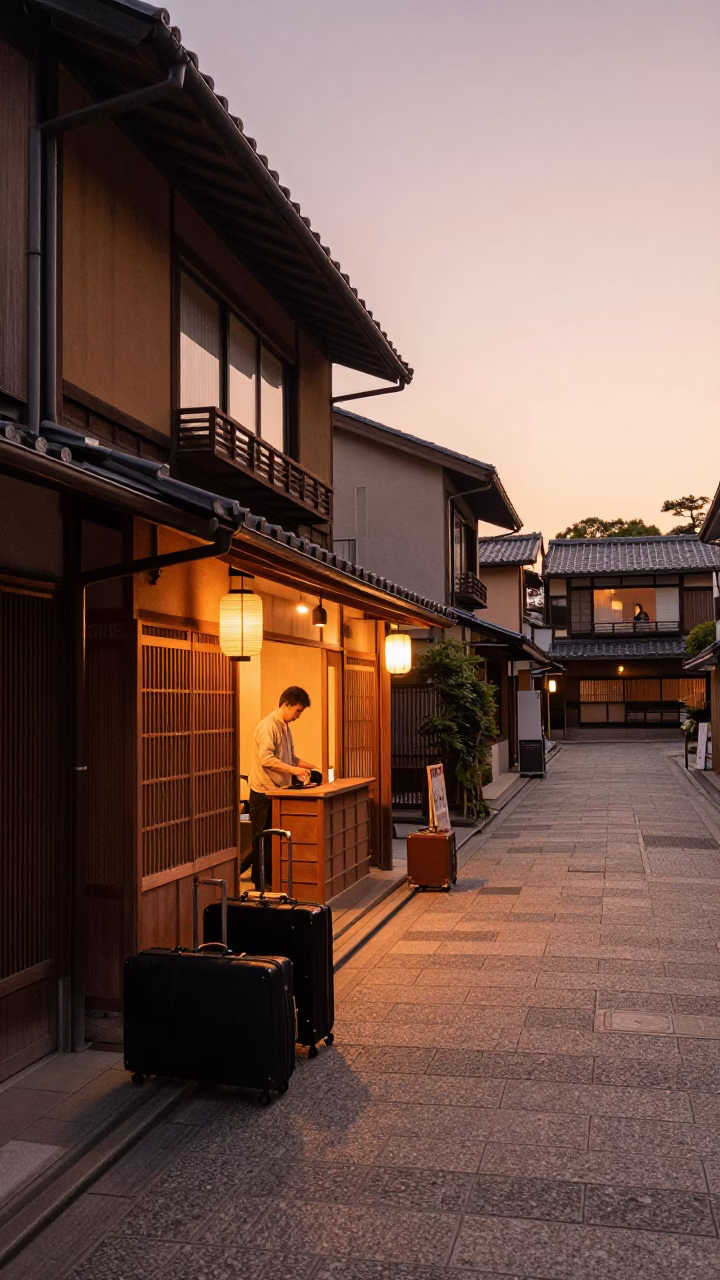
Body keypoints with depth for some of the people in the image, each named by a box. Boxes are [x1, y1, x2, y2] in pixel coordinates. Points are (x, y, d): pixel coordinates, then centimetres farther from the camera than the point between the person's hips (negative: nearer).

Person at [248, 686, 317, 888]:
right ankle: (260, 887, 7)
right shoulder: (268, 726, -16)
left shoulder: (285, 726, 12)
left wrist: (311, 767, 7)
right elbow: (266, 758, -26)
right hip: (264, 794, -9)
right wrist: (294, 770, -28)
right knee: (262, 841, 0)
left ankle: (272, 883, 21)